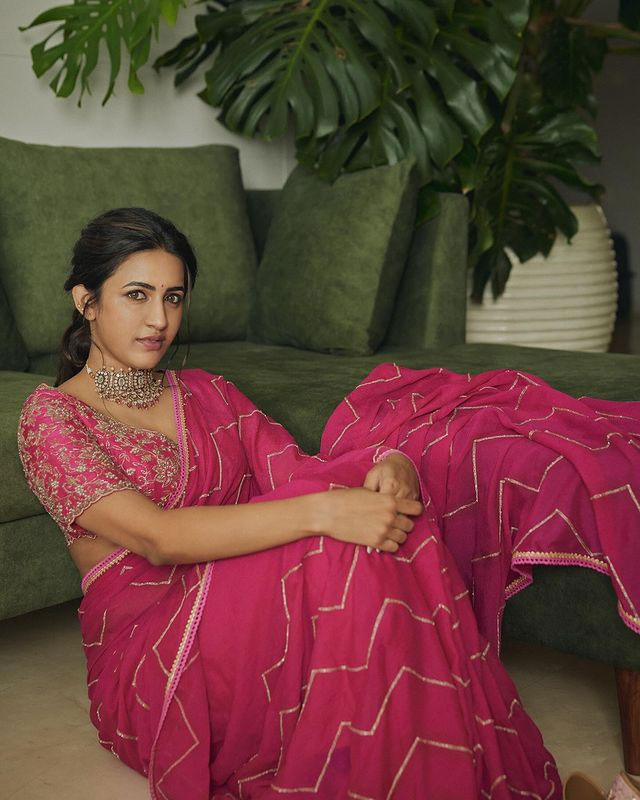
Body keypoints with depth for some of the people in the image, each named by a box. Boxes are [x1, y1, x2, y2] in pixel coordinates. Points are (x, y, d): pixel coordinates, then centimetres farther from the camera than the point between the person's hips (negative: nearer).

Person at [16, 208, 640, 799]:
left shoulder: (207, 395, 16)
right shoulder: (51, 416, -4)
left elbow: (302, 472, 3)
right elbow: (156, 537, -20)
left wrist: (385, 469, -22)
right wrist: (323, 512, -33)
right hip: (151, 659, -5)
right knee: (350, 552, -32)